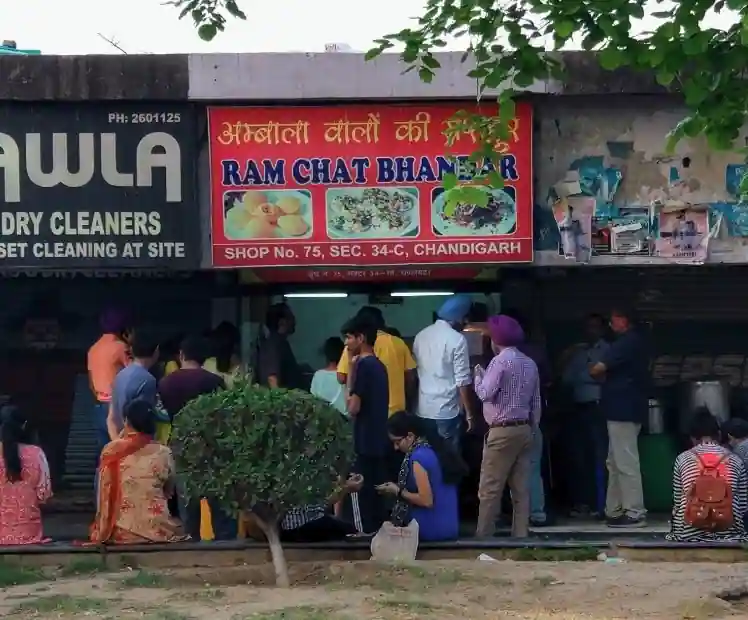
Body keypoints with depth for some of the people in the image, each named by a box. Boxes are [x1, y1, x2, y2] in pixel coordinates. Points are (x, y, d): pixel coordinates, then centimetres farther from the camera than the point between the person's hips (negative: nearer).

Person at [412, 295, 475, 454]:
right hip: (448, 410, -6)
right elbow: (463, 381, -13)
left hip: (424, 409, 6)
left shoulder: (421, 335, 8)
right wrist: (469, 413, -8)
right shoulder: (457, 339, -11)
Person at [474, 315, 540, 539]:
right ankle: (520, 533, 7)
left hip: (502, 431, -8)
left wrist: (478, 376, 1)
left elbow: (485, 394, -17)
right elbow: (536, 402, 14)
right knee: (521, 488, 7)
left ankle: (483, 535, -3)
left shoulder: (500, 361, -11)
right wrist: (533, 428, 19)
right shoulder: (530, 363, 12)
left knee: (490, 489, -3)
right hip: (524, 429, 8)